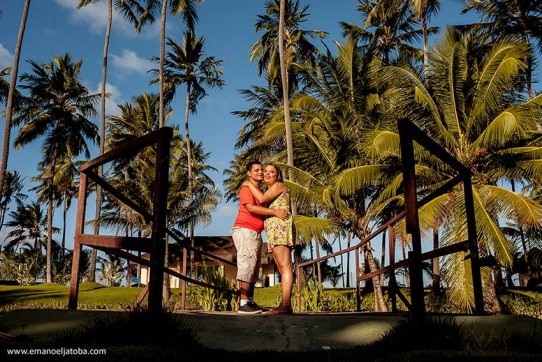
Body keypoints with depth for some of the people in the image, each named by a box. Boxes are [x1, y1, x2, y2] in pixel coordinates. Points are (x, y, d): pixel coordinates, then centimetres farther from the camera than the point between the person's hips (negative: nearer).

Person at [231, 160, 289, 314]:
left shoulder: (260, 191, 21)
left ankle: (250, 301, 12)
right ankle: (243, 303, -10)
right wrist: (274, 212, -23)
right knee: (247, 265, -11)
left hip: (255, 233, 9)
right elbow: (250, 208, -21)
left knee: (254, 268, 8)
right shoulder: (247, 188, -6)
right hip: (245, 231, -9)